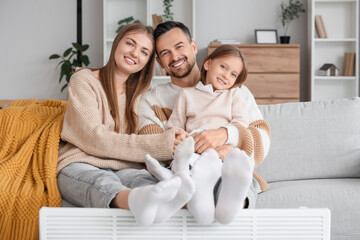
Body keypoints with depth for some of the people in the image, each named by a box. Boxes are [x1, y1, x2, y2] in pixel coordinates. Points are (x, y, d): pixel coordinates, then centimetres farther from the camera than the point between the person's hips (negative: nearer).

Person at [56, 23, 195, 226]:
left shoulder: (140, 91, 21)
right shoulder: (84, 80, 2)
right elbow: (95, 139, -10)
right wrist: (160, 145, -18)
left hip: (124, 167, 3)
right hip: (80, 165, -3)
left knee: (142, 178, -34)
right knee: (103, 181, -39)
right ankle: (140, 201, -73)